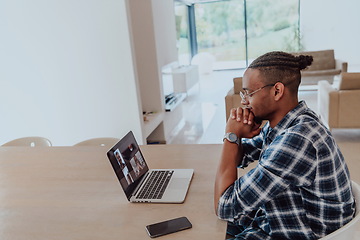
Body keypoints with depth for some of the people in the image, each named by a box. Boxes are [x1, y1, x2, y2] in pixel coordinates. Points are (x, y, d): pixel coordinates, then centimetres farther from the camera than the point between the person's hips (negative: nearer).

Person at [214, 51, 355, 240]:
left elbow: (225, 208, -28)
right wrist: (236, 136, -12)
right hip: (271, 221, 8)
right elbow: (239, 158, 11)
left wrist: (232, 136, -22)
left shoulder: (297, 140, -33)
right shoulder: (281, 123, -5)